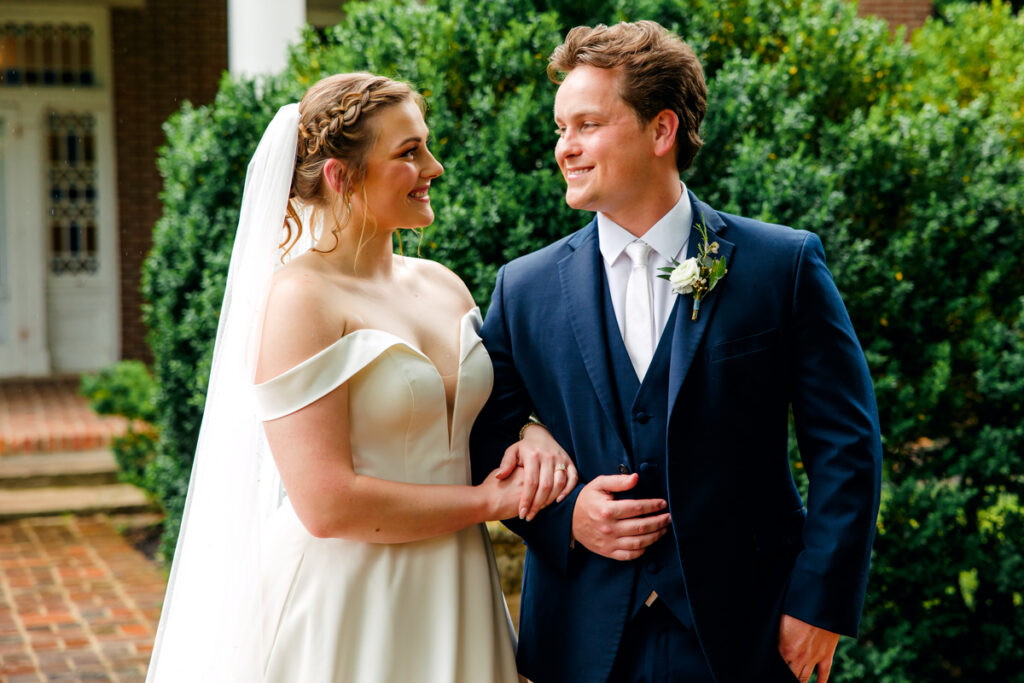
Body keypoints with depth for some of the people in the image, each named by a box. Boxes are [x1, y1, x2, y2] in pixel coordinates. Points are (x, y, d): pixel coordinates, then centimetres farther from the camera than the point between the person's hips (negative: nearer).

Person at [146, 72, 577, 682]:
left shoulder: (444, 286, 6)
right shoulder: (300, 299, -15)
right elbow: (328, 505, -21)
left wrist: (534, 440, -5)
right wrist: (486, 500, -12)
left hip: (449, 600, 7)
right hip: (341, 606, -7)